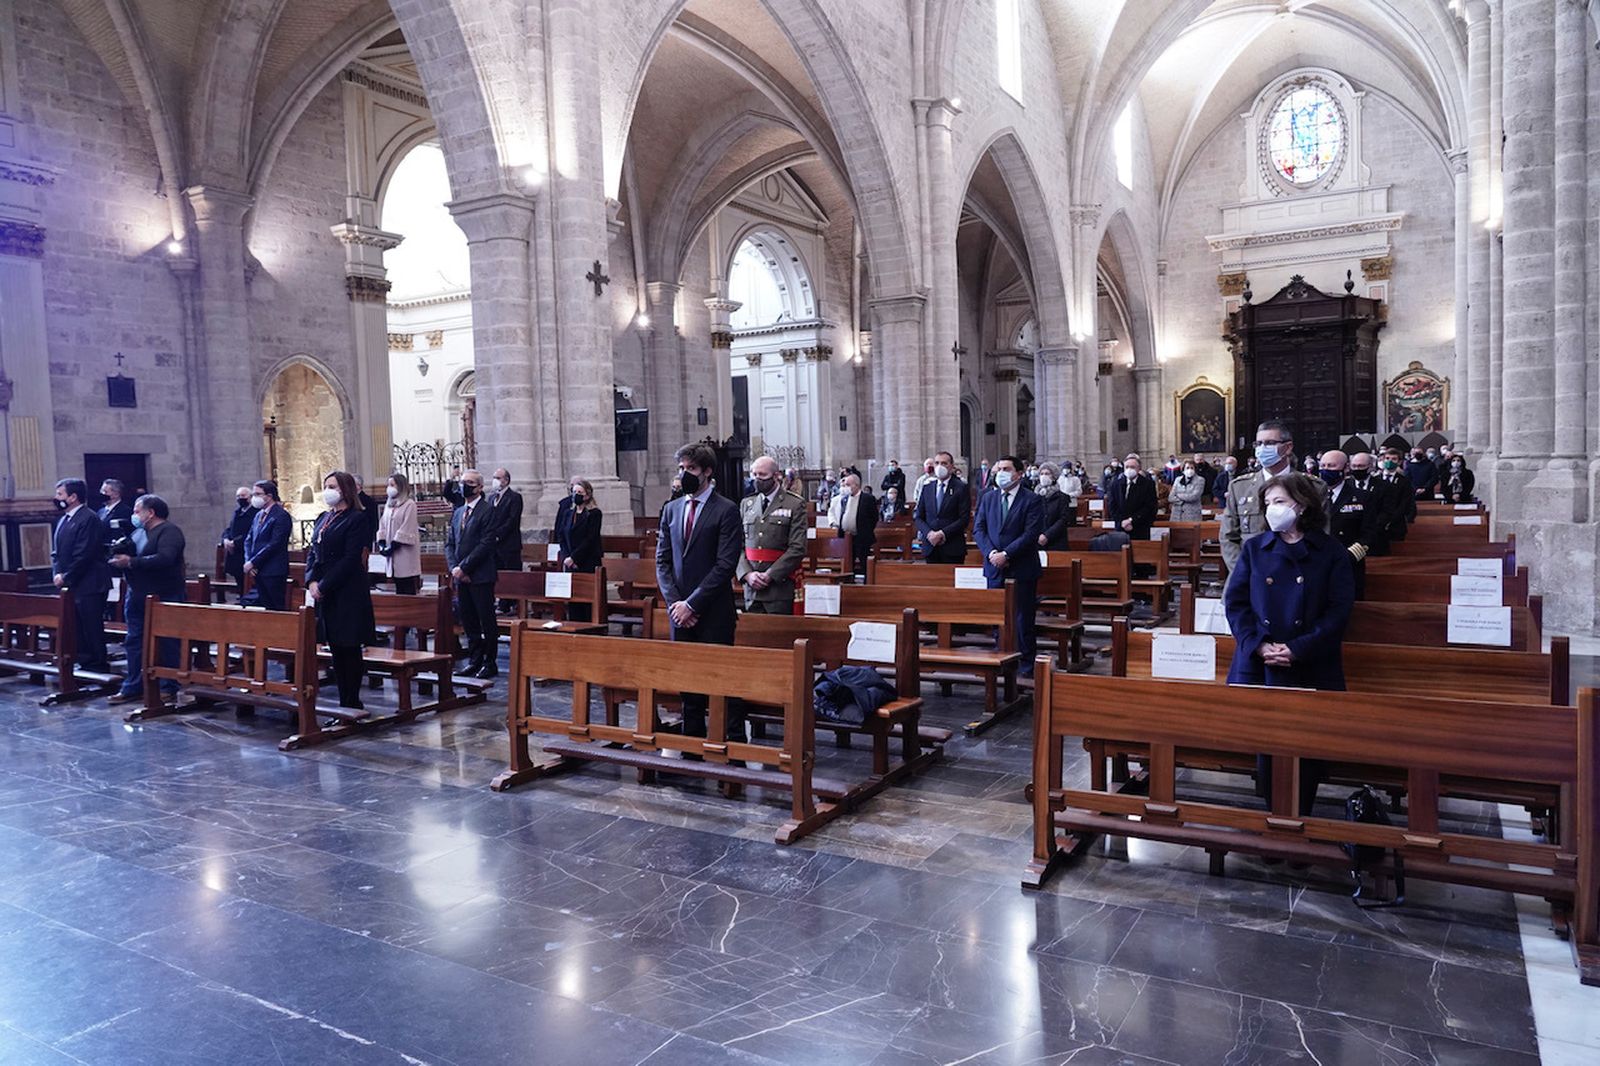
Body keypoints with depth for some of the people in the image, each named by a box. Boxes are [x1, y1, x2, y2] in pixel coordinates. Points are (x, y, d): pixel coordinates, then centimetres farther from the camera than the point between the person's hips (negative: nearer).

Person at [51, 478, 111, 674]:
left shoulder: (89, 519, -14)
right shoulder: (64, 520, 16)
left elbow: (84, 555, -18)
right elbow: (56, 551, 19)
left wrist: (65, 577, -13)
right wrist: (56, 574, 3)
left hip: (88, 585, -9)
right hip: (69, 585, 9)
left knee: (91, 626, -4)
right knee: (77, 626, 12)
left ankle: (97, 665, 3)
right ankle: (84, 662, 20)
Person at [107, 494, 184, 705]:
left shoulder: (169, 531, -10)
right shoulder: (138, 533, 16)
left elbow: (165, 559, -24)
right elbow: (127, 557, 18)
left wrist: (130, 562, -22)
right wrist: (121, 549, -2)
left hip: (163, 598, -9)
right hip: (137, 598, 9)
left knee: (166, 645, -1)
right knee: (133, 643, 11)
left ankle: (168, 689, 6)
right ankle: (132, 688, 18)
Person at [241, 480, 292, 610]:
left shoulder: (281, 516, -10)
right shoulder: (259, 514, 16)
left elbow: (274, 544, -17)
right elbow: (249, 539, 15)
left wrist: (252, 563, -14)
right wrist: (248, 561, -1)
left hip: (273, 573, -8)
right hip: (257, 571, 8)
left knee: (274, 609, -6)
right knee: (263, 609, 8)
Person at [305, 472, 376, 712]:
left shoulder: (357, 519, -8)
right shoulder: (323, 518, 15)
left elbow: (350, 559, -14)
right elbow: (312, 553, 14)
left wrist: (323, 585, -15)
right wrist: (311, 581, -2)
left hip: (347, 593, -7)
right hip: (322, 592, 7)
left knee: (349, 649, -1)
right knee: (335, 649, 10)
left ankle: (353, 703, 7)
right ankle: (344, 702, 17)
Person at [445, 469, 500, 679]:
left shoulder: (487, 511, -8)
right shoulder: (458, 512, 16)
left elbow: (485, 544, -15)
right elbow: (449, 543, 14)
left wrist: (463, 567, -15)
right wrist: (454, 568, -2)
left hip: (480, 577, -7)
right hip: (461, 577, 7)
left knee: (487, 622, 0)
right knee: (469, 622, 12)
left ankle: (490, 663, 7)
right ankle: (475, 660, 21)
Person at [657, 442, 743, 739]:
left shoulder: (726, 511, -6)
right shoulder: (672, 509, 12)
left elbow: (726, 566, -12)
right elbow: (662, 560, 11)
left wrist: (692, 603, -13)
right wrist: (675, 602, -2)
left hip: (714, 612, -5)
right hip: (680, 611, 5)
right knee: (685, 674, 10)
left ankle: (734, 738, 6)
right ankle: (692, 739, 21)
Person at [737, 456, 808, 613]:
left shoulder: (795, 504, -2)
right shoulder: (746, 504, 13)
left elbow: (798, 548, -9)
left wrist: (770, 575, -12)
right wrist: (747, 574, -7)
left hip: (780, 586, -4)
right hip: (751, 587, 4)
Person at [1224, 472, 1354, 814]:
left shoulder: (1331, 552, 3)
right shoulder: (1253, 548, 9)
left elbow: (1338, 610, -4)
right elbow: (1235, 602, 3)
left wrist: (1298, 649, -15)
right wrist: (1258, 644, -12)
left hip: (1311, 670, -1)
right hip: (1258, 666, 2)